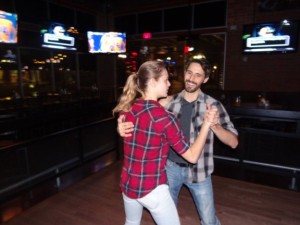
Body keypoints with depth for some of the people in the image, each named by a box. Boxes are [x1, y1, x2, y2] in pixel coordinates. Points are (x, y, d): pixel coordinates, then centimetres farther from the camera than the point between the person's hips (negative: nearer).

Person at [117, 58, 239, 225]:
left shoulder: (213, 105, -10)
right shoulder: (170, 102, -5)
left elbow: (233, 142, -12)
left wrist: (214, 125, -31)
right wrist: (122, 125, -26)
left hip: (198, 171, -2)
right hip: (170, 167, 2)